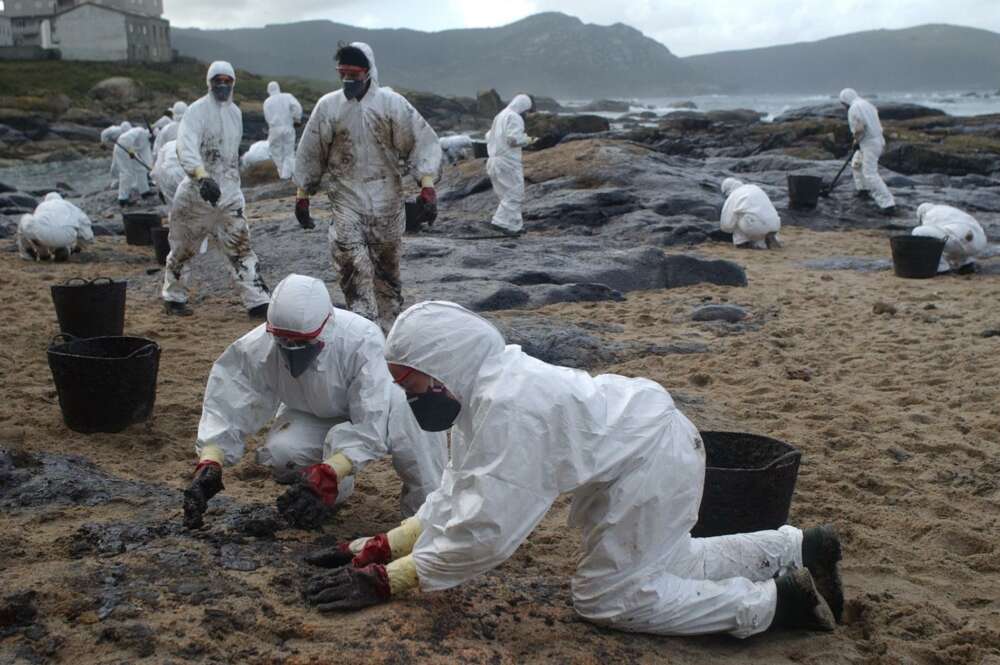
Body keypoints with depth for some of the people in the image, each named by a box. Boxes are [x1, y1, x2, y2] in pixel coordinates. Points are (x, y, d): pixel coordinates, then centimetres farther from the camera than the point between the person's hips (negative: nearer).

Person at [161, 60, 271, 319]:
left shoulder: (235, 112, 11)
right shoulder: (197, 111, -12)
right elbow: (186, 147, -28)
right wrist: (203, 176, -43)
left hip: (228, 193, 5)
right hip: (197, 192, -5)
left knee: (240, 247, -2)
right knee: (183, 249, 10)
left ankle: (258, 302, -4)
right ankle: (174, 297, 28)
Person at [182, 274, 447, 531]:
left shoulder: (362, 341, -39)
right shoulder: (258, 347, -29)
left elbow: (372, 426, -41)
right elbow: (228, 407, -24)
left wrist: (327, 475, -54)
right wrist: (209, 465, -42)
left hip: (371, 408, -3)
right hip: (314, 418, 3)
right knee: (279, 452, -29)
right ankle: (334, 492, 7)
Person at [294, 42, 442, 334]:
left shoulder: (392, 103, -5)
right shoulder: (328, 106, 0)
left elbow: (422, 143, -4)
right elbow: (310, 154, 8)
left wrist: (427, 187, -13)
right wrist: (302, 195, 10)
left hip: (387, 203, 0)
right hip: (347, 202, 0)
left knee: (387, 270, 11)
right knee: (353, 268, -15)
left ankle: (387, 329, 26)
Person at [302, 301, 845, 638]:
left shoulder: (508, 406, -32)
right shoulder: (479, 388, -1)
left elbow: (487, 530, -32)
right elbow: (458, 493, 4)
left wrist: (386, 580, -25)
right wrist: (379, 548, -3)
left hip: (653, 459, -10)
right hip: (638, 447, 10)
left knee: (607, 596, -1)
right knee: (661, 562, 24)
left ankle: (779, 600, 0)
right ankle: (797, 549, 31)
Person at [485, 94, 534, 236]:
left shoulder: (499, 116, 19)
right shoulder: (515, 118, -10)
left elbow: (489, 137, 23)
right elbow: (513, 138, -22)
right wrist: (527, 140, -6)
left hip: (495, 160, 9)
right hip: (508, 161, -9)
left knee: (508, 195, 14)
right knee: (514, 194, -6)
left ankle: (514, 225, 17)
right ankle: (502, 222, -14)